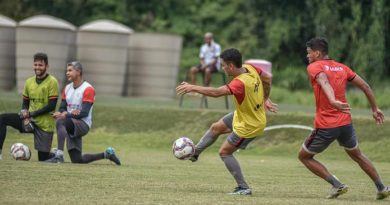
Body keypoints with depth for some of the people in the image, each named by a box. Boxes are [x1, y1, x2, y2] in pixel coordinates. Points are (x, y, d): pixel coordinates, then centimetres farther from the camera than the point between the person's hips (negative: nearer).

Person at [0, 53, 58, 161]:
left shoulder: (52, 82, -10)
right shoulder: (29, 82, 8)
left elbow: (51, 106, -15)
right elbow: (25, 103, 15)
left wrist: (31, 114, -16)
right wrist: (25, 114, -8)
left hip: (44, 124, -5)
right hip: (30, 120, 5)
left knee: (43, 159, -2)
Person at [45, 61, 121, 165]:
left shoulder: (88, 89, -11)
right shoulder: (67, 88, 13)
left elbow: (84, 113, -18)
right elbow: (62, 108, 10)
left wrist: (65, 115, -26)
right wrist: (64, 113, -15)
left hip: (83, 124, -8)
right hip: (71, 125, 8)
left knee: (60, 121, -36)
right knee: (77, 160, 6)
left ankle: (59, 155, -43)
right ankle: (106, 154, 25)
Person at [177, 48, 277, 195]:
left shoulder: (240, 83, -38)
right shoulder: (250, 68, -12)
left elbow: (216, 92, -46)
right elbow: (267, 78, 6)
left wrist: (192, 88, -38)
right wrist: (265, 99, 18)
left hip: (249, 126, -9)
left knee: (225, 152, 0)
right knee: (216, 127, 21)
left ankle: (243, 188, 5)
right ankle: (194, 152, 41)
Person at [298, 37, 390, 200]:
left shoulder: (314, 67, -7)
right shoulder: (342, 68, 10)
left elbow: (324, 82, -28)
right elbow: (365, 86, 11)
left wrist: (333, 101, -46)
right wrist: (375, 109, 20)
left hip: (325, 127, -6)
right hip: (346, 123, 6)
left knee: (304, 156, 13)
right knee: (357, 155, 28)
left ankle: (336, 185, 0)